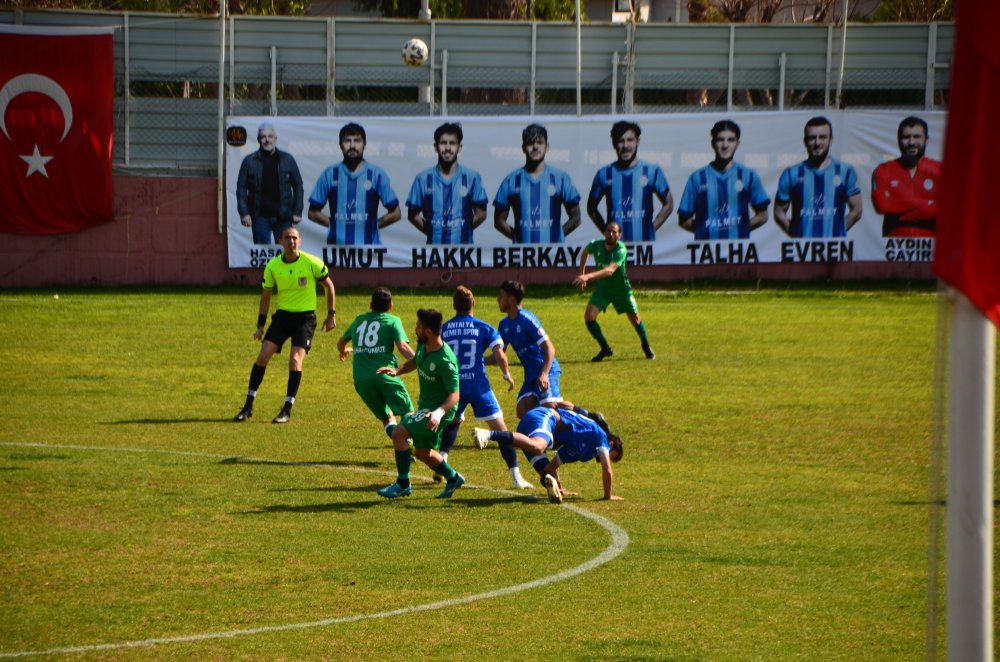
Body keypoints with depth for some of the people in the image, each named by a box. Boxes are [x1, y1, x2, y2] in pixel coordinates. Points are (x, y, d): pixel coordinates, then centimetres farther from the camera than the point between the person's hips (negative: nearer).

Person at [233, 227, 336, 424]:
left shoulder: (312, 263, -10)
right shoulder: (272, 266, -2)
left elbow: (329, 286, 5)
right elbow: (265, 297, 8)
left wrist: (331, 314, 3)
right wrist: (260, 325, 4)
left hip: (305, 317, -3)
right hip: (282, 315, 3)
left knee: (295, 360, -17)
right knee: (263, 356, -8)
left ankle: (287, 410, -8)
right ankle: (248, 406, 2)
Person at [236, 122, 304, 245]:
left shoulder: (287, 160, 6)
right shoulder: (250, 161, 4)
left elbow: (298, 186, 9)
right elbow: (241, 188, 4)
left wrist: (297, 212, 2)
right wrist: (244, 213, -6)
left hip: (283, 216, 1)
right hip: (260, 216, -1)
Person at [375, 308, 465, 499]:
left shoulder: (445, 360, -29)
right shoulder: (423, 346, -3)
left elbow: (454, 394, -28)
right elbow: (415, 361, 20)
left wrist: (439, 413, -43)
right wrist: (396, 371, 2)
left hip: (440, 409, -9)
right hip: (426, 405, 9)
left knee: (398, 433, -20)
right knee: (422, 452, 20)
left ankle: (403, 485, -8)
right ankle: (453, 479, 42)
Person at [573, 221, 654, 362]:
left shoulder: (621, 250, -29)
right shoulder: (596, 245, -15)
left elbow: (610, 270, -45)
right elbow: (585, 252, 12)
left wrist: (588, 276, -56)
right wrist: (582, 273, 13)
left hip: (621, 288, -3)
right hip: (602, 288, 3)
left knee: (635, 318, 8)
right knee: (589, 316, -15)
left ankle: (646, 347, 36)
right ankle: (605, 349, 1)